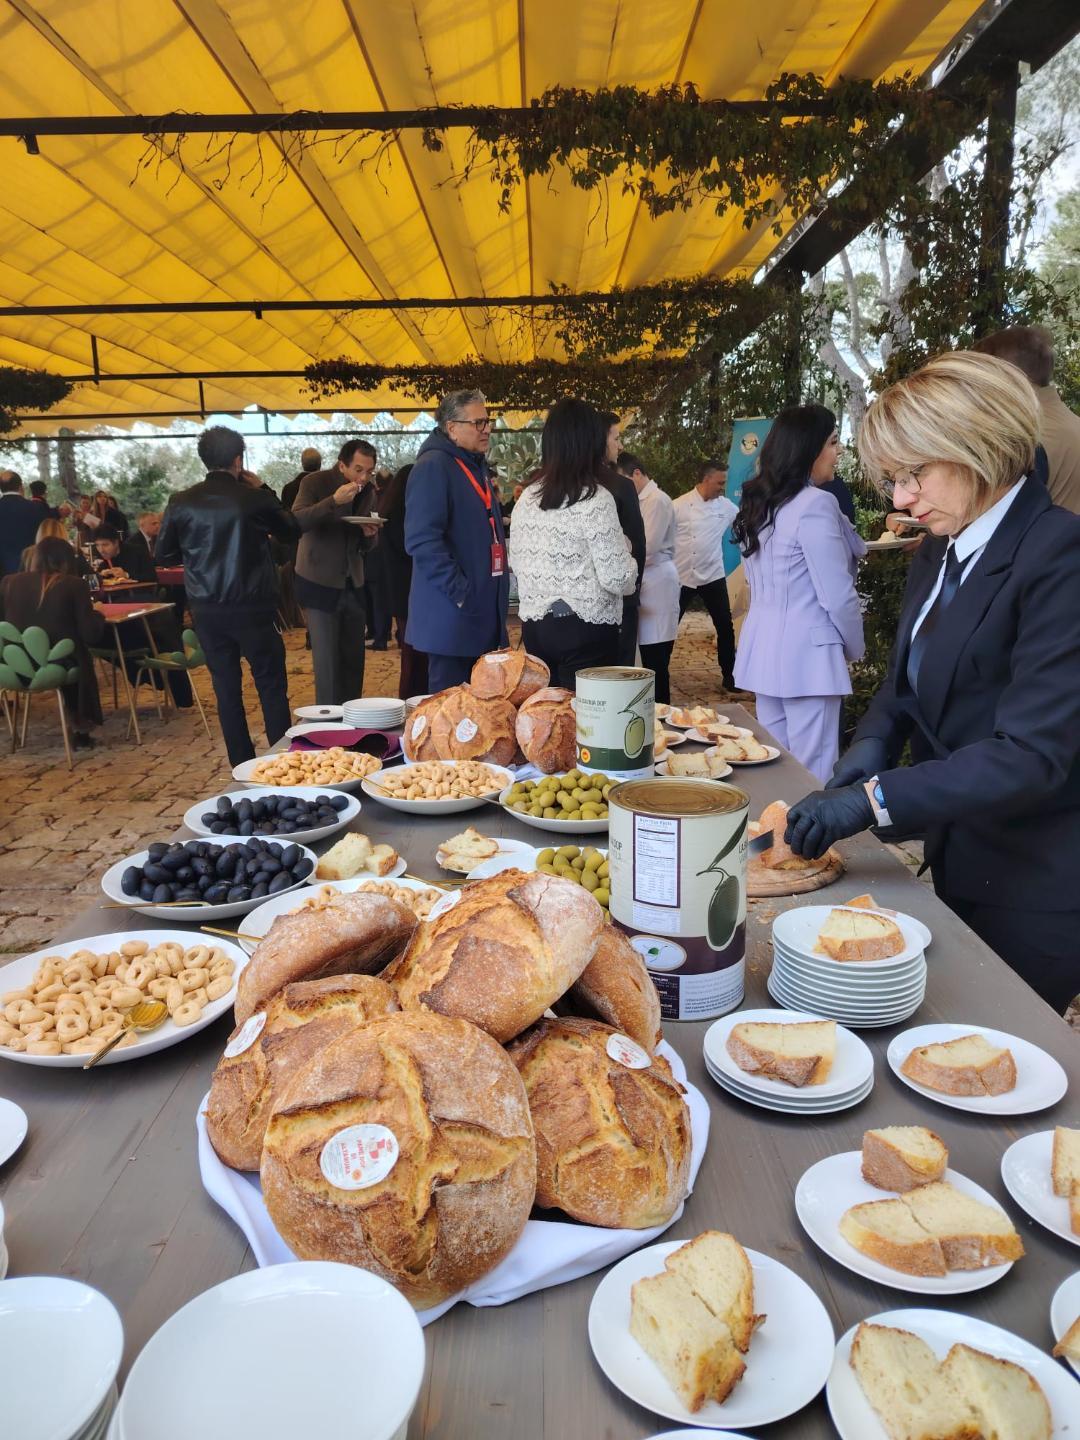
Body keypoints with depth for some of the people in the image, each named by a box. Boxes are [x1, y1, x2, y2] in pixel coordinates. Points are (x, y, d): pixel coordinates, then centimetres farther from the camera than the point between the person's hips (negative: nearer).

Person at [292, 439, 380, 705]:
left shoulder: (368, 491, 7)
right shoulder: (315, 483, -9)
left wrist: (370, 534, -9)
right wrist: (333, 501, -34)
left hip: (352, 584, 5)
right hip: (319, 583, -5)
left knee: (354, 658, 7)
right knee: (327, 660, -6)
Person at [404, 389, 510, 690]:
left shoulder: (477, 465, 18)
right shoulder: (433, 466, -12)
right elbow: (423, 540, -21)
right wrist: (461, 592, -23)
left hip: (485, 614, 9)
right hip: (451, 617, -9)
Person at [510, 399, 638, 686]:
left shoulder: (527, 498, 5)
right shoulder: (595, 499, -12)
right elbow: (617, 578, -14)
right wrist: (626, 552, 5)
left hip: (535, 626, 6)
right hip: (585, 630, -6)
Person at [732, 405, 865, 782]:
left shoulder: (758, 504, 11)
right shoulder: (815, 504, -14)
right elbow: (836, 594, -14)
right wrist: (854, 647, 3)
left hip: (763, 648, 9)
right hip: (806, 654, -8)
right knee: (813, 775, -1)